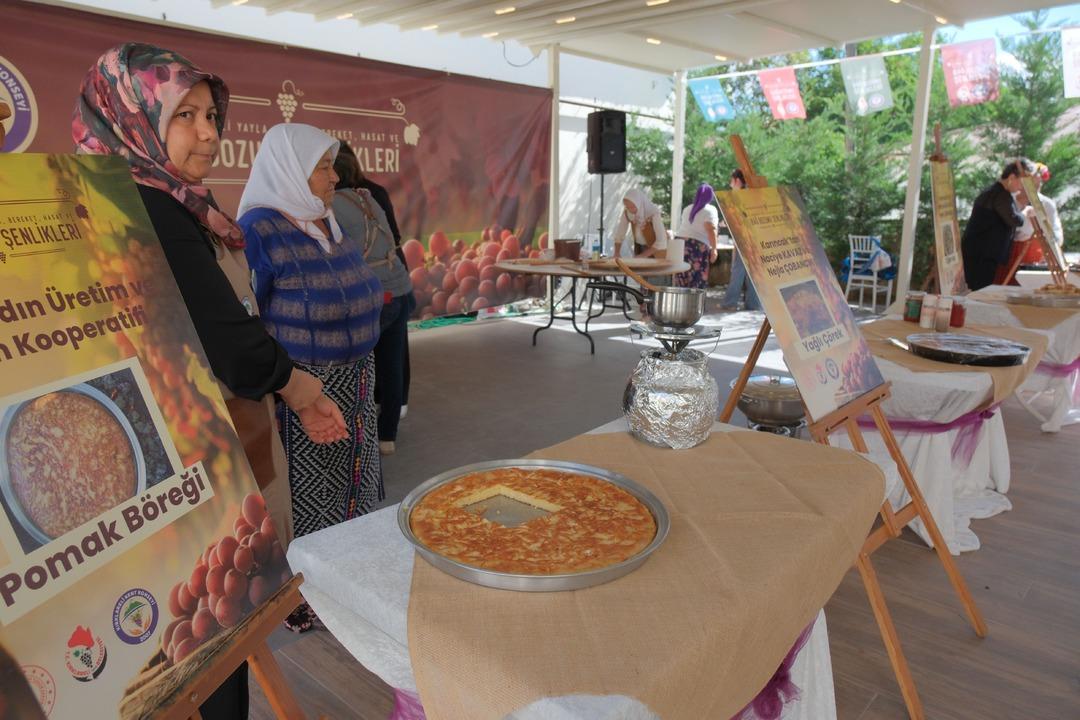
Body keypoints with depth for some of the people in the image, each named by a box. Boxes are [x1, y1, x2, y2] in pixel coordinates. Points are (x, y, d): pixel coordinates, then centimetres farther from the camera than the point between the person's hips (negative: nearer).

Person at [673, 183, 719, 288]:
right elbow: (711, 230, -13)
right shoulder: (710, 210, -1)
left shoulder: (688, 208, 19)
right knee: (697, 282, -3)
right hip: (697, 246, -6)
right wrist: (714, 249, -14)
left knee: (682, 281, 6)